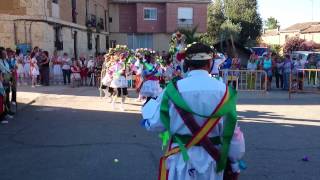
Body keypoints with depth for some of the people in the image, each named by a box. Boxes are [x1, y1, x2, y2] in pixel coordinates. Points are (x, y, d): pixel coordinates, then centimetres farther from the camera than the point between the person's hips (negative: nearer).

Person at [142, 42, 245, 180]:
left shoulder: (173, 89, -13)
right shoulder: (223, 90, -11)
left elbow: (154, 124, -5)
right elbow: (232, 132, -6)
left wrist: (150, 104, 15)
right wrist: (235, 161, 9)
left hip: (181, 158, -1)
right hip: (210, 159, 1)